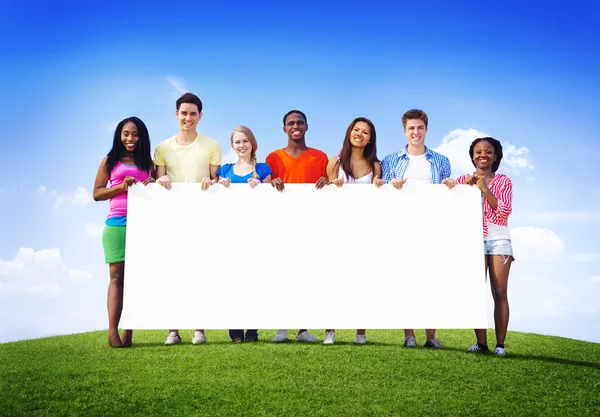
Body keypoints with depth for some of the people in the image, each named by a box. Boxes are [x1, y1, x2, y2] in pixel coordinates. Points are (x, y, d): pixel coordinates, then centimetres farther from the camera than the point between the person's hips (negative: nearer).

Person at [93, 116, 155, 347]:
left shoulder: (148, 162, 16)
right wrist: (121, 187, -8)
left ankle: (129, 332, 0)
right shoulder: (110, 161, 11)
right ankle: (112, 332, -9)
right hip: (117, 224, -1)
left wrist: (154, 184, -4)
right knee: (117, 276, -5)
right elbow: (97, 193, 7)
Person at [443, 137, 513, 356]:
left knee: (500, 293, -6)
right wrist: (465, 187, -8)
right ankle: (481, 342, -6)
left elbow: (505, 211, -3)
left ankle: (500, 344, -5)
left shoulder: (503, 181, 10)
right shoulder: (463, 180, 13)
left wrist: (485, 189, -9)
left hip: (499, 238, -1)